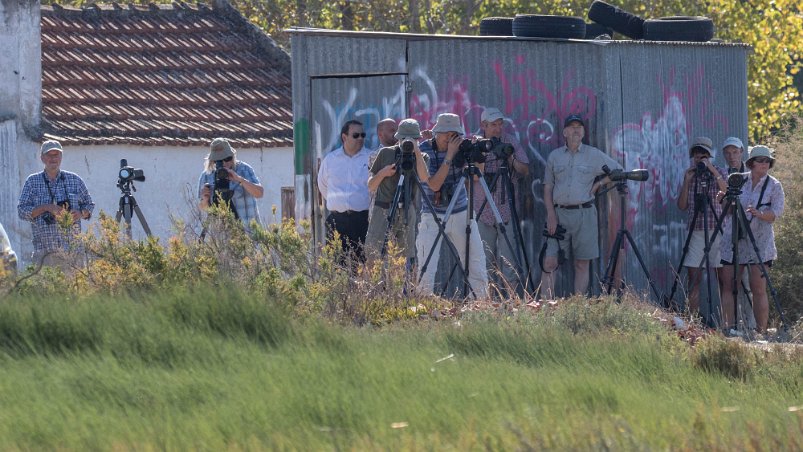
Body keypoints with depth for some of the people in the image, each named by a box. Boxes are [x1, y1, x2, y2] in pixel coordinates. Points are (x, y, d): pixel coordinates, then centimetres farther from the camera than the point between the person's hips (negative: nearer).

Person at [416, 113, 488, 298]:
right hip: (433, 215, -3)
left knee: (476, 266, 1)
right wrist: (450, 156, -23)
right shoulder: (424, 151, -11)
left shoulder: (460, 147, -1)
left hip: (461, 213, 3)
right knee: (426, 270, -13)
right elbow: (434, 184, -19)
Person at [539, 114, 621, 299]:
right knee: (550, 261, -8)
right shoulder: (554, 156, 11)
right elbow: (547, 188, 10)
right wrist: (551, 214, -2)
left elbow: (618, 171, 14)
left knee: (582, 263, 0)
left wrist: (598, 184, 2)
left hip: (584, 213, -1)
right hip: (559, 213, 1)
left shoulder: (594, 155, 7)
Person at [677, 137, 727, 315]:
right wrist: (687, 181, -3)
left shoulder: (720, 174, 5)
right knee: (693, 276, -3)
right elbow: (682, 205, 7)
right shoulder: (689, 176, 12)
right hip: (696, 232, 3)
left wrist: (714, 172, -18)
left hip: (717, 230, -3)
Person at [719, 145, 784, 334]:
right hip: (735, 240, 3)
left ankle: (761, 331, -4)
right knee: (728, 286, -3)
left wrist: (760, 214, -30)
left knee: (759, 289, -6)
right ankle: (727, 327, -1)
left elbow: (777, 213, -11)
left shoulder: (774, 186, 0)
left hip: (760, 241, -3)